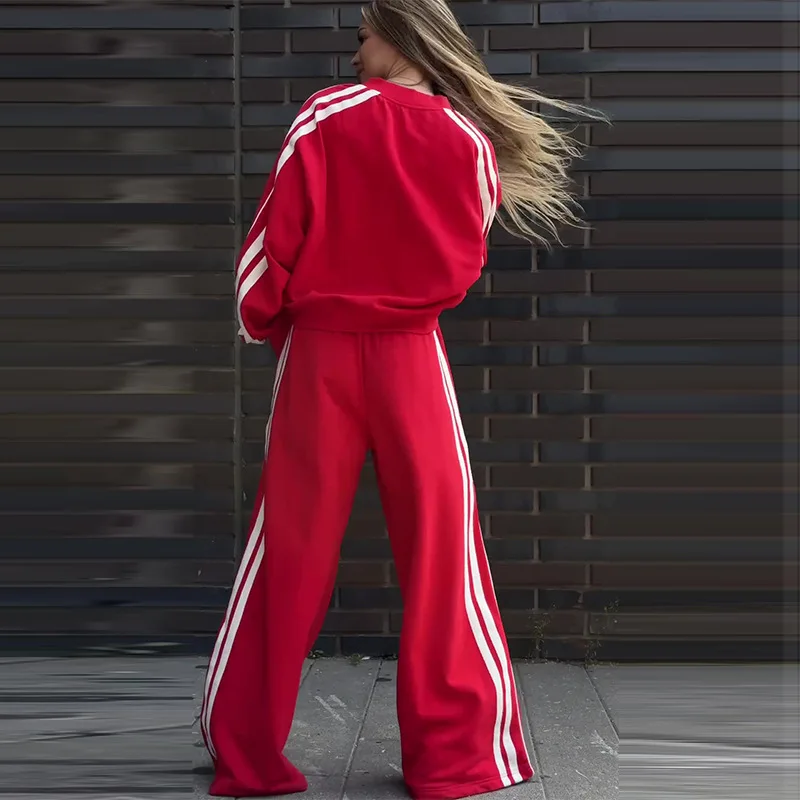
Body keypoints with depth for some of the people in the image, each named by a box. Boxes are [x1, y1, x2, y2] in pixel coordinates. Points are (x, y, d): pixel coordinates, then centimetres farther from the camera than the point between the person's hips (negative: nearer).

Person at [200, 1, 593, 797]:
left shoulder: (325, 116, -3)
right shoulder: (473, 141, 3)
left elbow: (272, 238, -3)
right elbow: (463, 263, 9)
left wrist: (263, 322, 14)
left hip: (318, 352, 0)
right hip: (412, 355, 1)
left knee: (287, 554, 8)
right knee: (439, 553, 7)